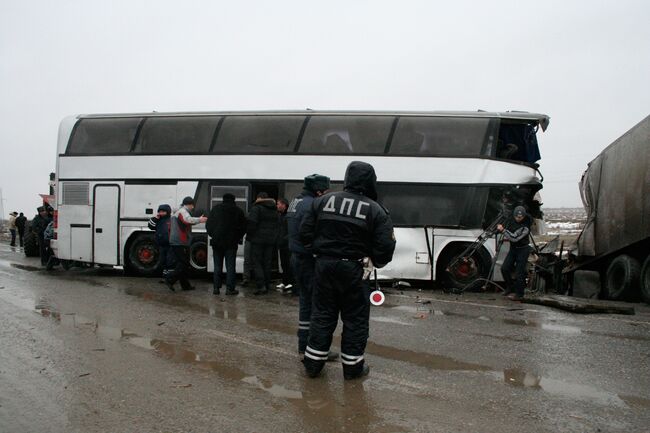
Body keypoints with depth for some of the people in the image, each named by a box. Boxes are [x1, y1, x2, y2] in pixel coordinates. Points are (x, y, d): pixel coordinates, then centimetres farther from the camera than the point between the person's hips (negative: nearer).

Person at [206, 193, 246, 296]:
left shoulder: (215, 209, 4)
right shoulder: (238, 211, 2)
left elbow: (208, 225, 5)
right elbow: (243, 226, 4)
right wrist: (238, 238, 15)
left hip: (217, 242, 1)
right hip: (231, 242, -1)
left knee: (217, 266, 8)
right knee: (230, 266, 2)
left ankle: (216, 288, 7)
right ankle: (230, 288, -2)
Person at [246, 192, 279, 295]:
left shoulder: (256, 208, -8)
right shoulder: (274, 211, 16)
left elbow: (251, 222, -17)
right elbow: (277, 226, 15)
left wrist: (249, 235, -5)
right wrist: (274, 238, 16)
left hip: (258, 240, -6)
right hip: (271, 240, 6)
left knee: (257, 263, -3)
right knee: (267, 263, 11)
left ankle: (261, 286, -14)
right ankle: (267, 286, 12)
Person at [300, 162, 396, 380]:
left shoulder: (322, 201, 1)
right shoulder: (376, 211, -8)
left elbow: (305, 234, 2)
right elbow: (384, 247, -11)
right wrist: (377, 262, 9)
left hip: (324, 265, 3)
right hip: (353, 270, -3)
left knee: (322, 314, 13)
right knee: (355, 319, 9)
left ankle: (313, 362, 19)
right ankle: (352, 366, 16)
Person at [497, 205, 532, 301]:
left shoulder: (525, 227, -25)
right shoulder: (511, 219, -4)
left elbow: (515, 238, -30)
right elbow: (506, 226, 17)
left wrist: (503, 230, -31)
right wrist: (506, 237, 3)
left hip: (522, 250, -7)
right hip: (513, 248, 7)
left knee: (519, 272, -6)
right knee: (504, 268, 4)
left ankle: (519, 294, 4)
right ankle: (510, 288, 21)